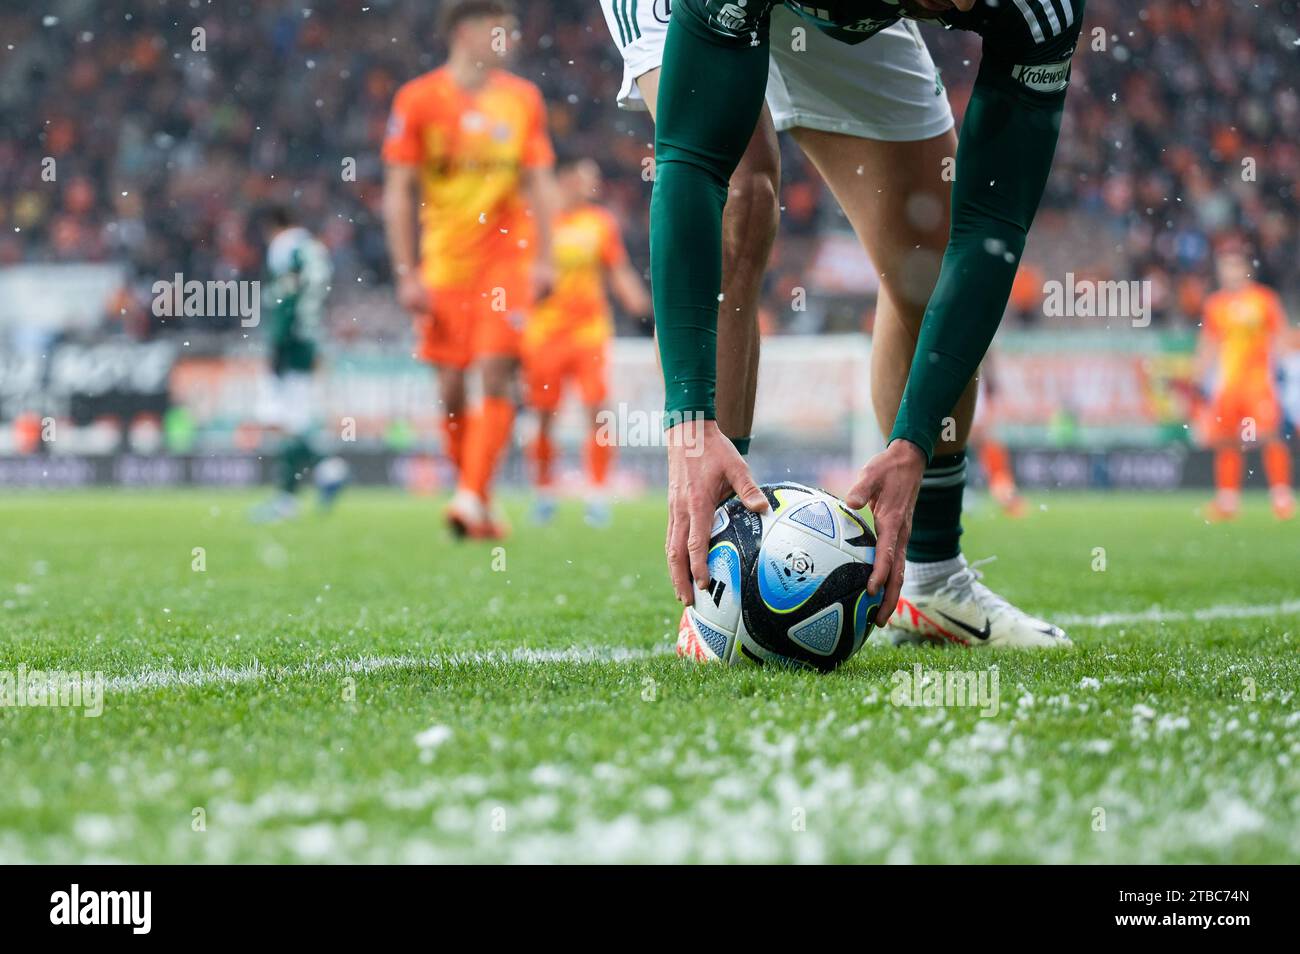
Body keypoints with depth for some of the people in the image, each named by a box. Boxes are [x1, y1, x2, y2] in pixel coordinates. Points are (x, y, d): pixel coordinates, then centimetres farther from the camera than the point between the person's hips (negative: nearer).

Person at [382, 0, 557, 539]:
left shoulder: (522, 99, 5)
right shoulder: (418, 100, -3)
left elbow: (539, 183, 9)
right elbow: (398, 192, -2)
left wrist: (543, 260, -1)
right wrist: (406, 274, -7)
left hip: (506, 258, 1)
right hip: (442, 265, -1)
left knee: (496, 379, -13)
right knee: (451, 390, 3)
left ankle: (472, 498, -15)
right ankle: (477, 504, 16)